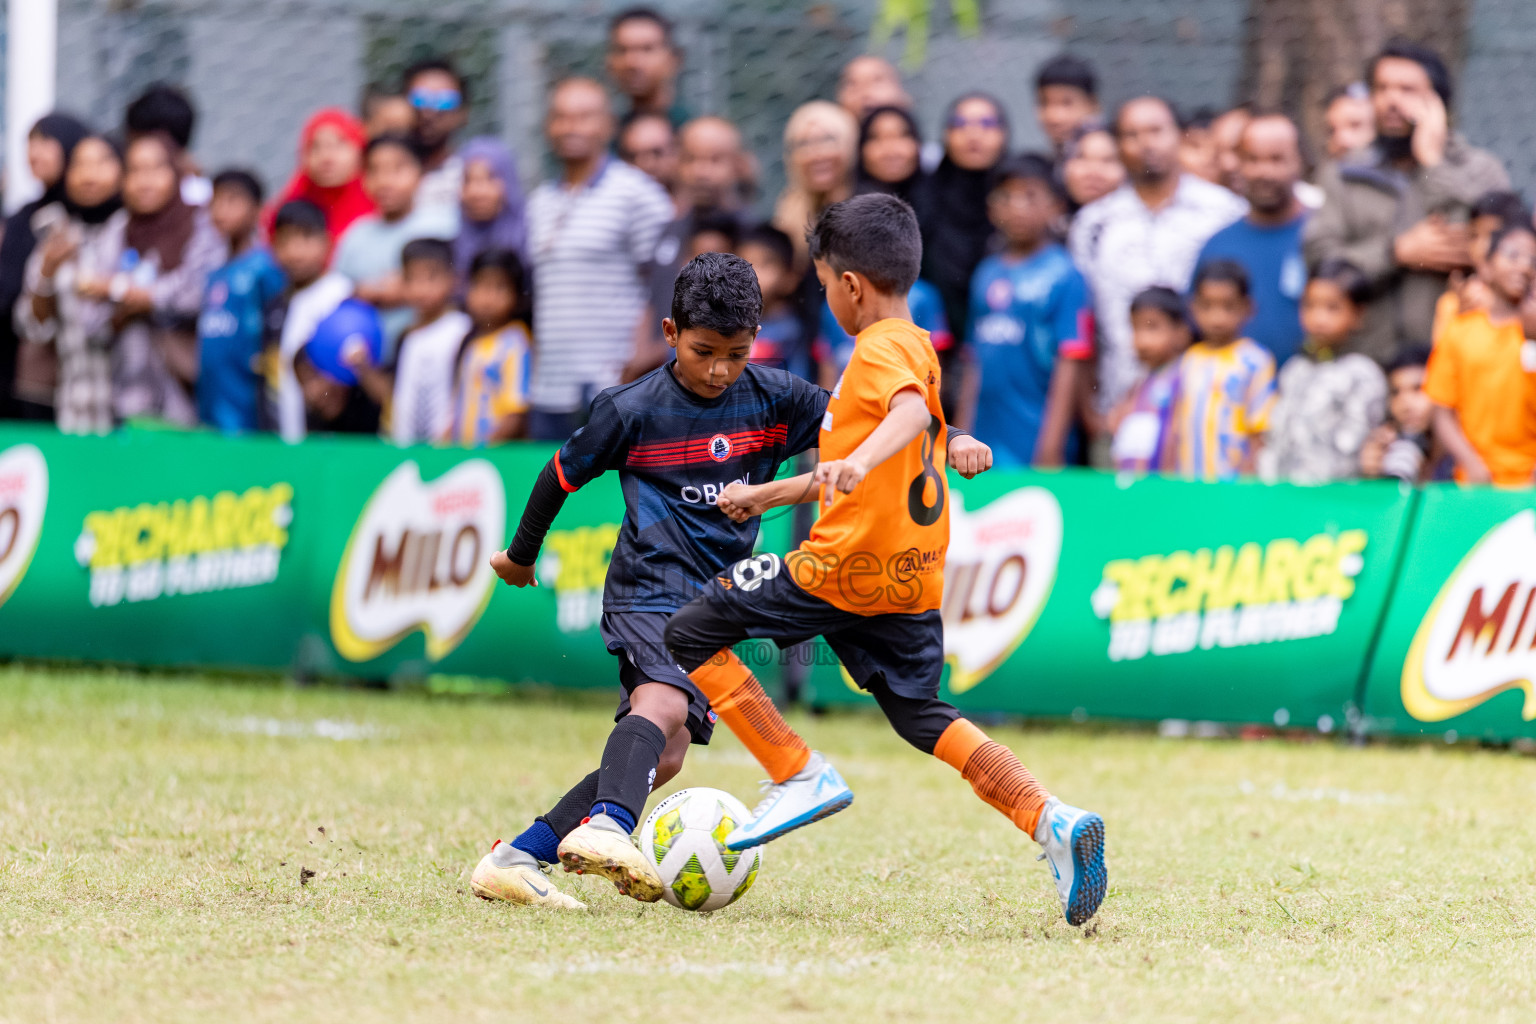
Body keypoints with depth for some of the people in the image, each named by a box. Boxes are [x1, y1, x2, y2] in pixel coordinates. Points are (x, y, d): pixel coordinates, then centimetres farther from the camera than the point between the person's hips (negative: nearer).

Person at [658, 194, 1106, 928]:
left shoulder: (880, 349, -9)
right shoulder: (917, 347, 21)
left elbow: (911, 409, -33)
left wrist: (859, 460, -50)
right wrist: (767, 495, 40)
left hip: (849, 565, -9)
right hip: (912, 580, 9)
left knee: (693, 634, 3)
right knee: (921, 716, 13)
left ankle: (801, 778, -3)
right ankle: (1051, 821, -6)